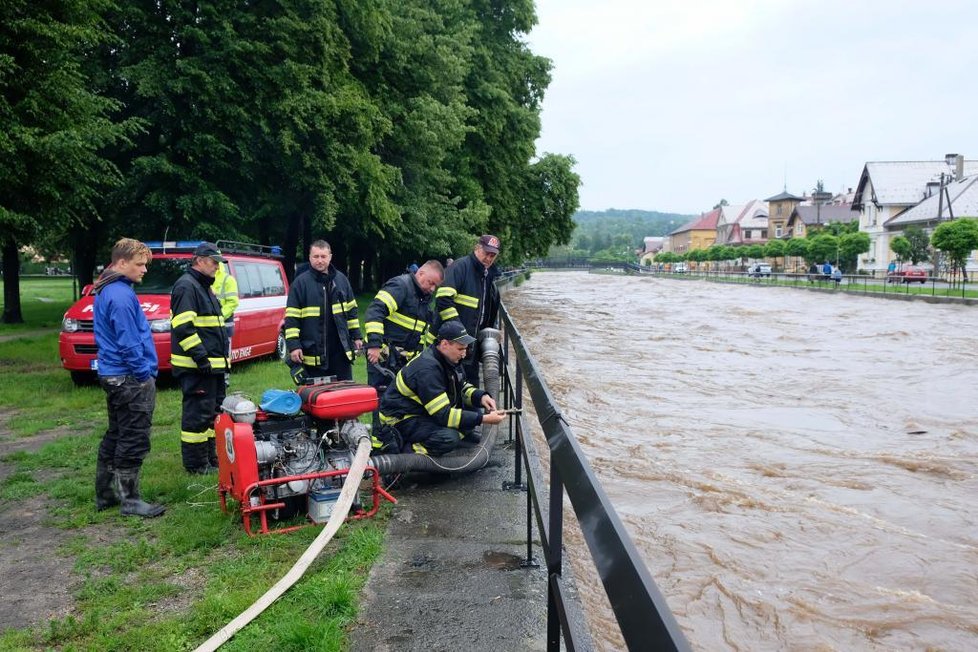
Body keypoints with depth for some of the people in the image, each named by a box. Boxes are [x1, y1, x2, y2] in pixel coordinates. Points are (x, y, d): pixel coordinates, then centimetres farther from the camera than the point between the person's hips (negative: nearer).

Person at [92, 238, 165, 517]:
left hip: (113, 375, 11)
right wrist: (145, 373, -13)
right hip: (130, 379, -11)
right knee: (133, 441, -2)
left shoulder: (106, 291, 14)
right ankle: (130, 500, 6)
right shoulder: (120, 295, -19)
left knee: (115, 436, 18)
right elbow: (129, 342, -22)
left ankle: (104, 494, 27)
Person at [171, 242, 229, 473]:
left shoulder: (205, 287, 21)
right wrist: (200, 357, -22)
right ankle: (196, 463, 1)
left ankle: (211, 457, 25)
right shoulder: (186, 286, -12)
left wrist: (222, 357, 23)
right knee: (198, 413, -6)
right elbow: (183, 327, -21)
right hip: (196, 366, -11)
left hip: (212, 365, 11)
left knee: (213, 411, 15)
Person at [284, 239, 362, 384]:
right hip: (313, 353, -3)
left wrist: (356, 336, 13)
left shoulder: (341, 279, 9)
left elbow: (351, 310, 16)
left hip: (341, 350, 4)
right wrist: (293, 346, -12)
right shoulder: (300, 282, -3)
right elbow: (291, 318, -5)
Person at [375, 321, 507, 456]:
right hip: (401, 419, -9)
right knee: (449, 439, -31)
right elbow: (443, 415, -30)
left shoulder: (446, 359, 0)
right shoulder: (427, 369, -28)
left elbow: (462, 388, 13)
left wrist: (481, 397, -10)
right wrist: (484, 419, -30)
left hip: (423, 410, 9)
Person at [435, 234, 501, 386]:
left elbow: (491, 312, 27)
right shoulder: (461, 266, -12)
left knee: (471, 384, 15)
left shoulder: (489, 275, 16)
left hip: (473, 344, 9)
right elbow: (443, 298, -24)